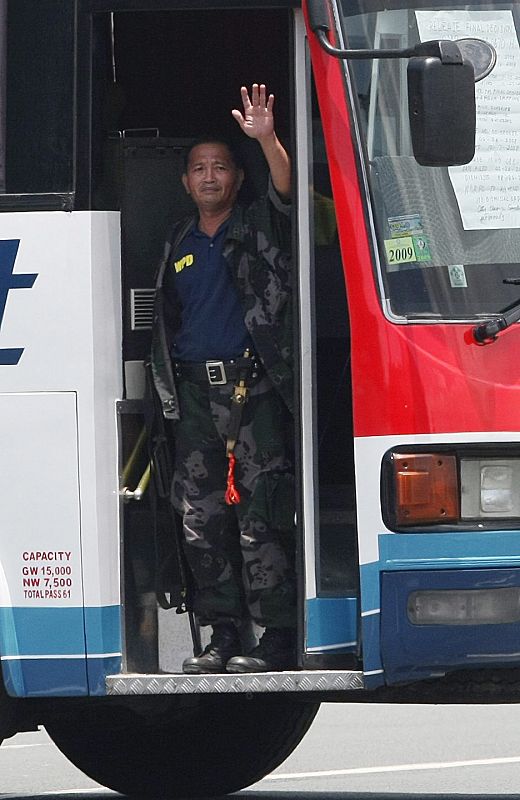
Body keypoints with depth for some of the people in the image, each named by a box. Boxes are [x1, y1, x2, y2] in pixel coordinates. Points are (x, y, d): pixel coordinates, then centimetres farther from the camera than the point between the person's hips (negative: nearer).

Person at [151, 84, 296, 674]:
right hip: (194, 392, 5)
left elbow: (286, 189, -16)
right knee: (201, 518, 3)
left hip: (254, 387, -5)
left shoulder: (258, 228, 5)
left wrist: (266, 139, -33)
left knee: (261, 516, -11)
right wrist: (167, 387, 16)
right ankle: (223, 636, 9)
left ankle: (277, 640, -11)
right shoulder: (178, 245, 20)